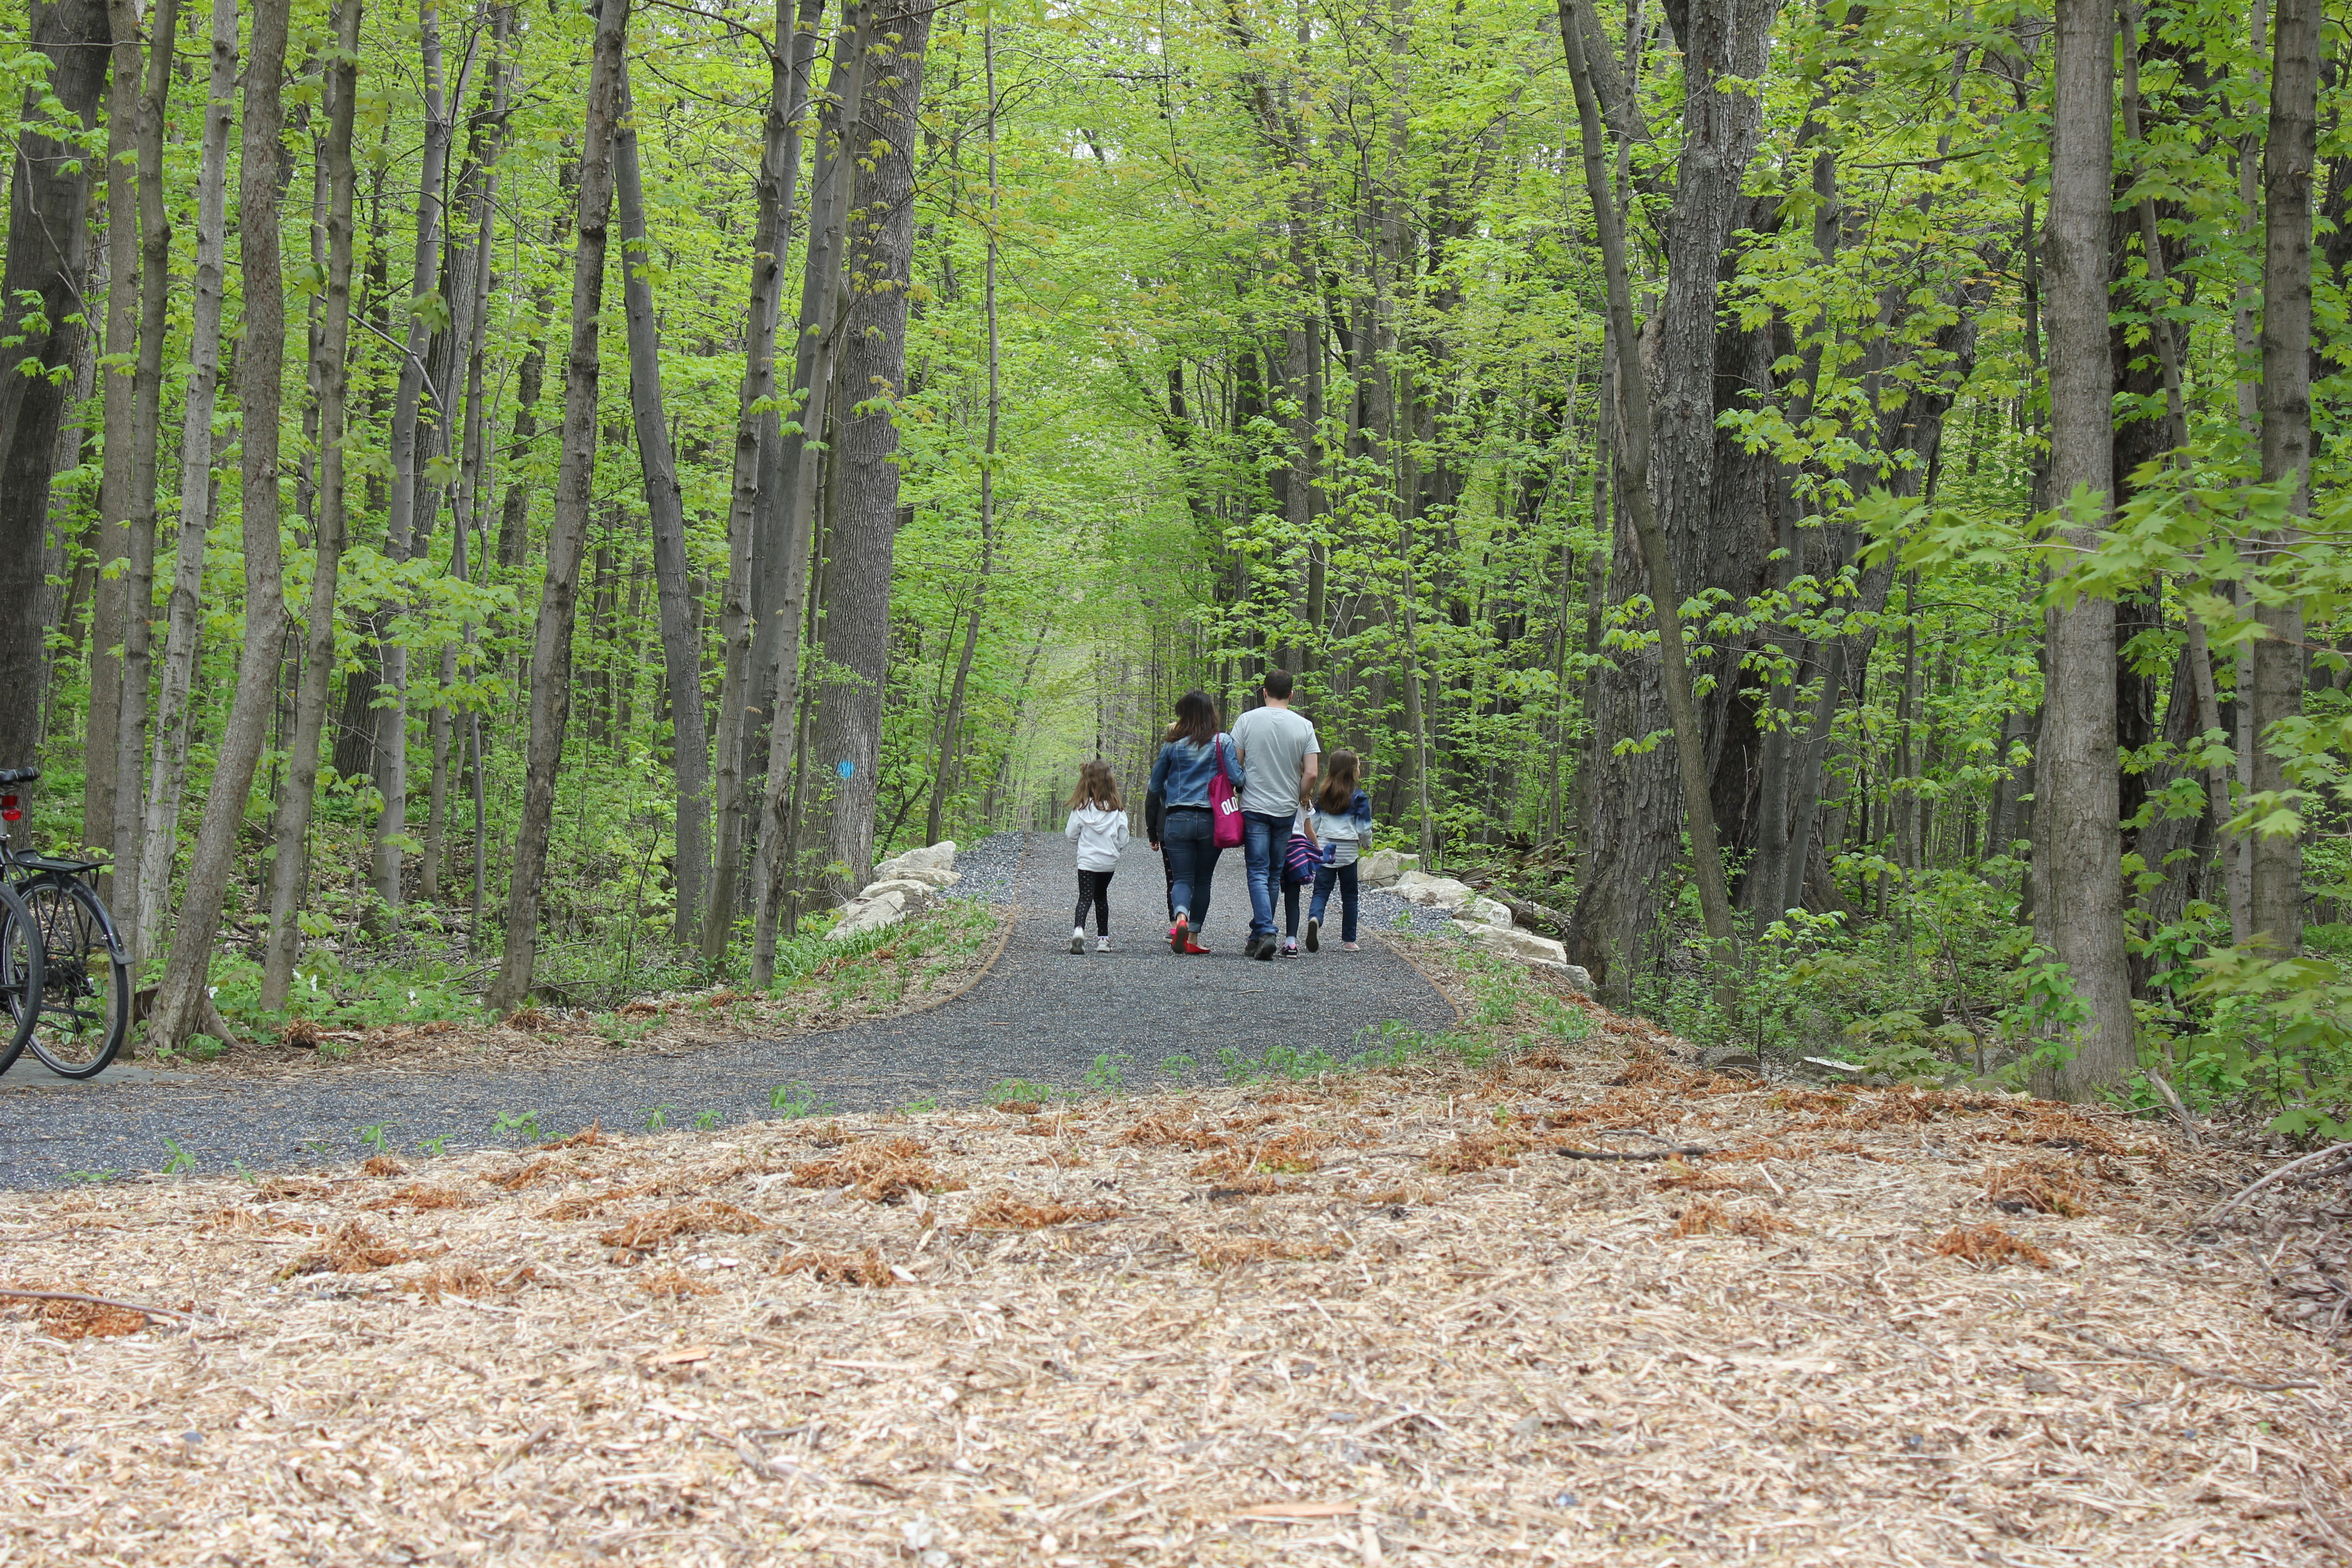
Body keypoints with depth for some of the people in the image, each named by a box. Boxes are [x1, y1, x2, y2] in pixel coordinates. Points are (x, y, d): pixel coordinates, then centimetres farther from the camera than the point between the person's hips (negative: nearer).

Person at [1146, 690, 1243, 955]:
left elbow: (1155, 785, 11)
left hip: (1178, 820, 0)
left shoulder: (1173, 745, 2)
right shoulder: (1223, 742, -4)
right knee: (1203, 880, 14)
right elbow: (1237, 779, -12)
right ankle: (1193, 937, 15)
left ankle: (1180, 917, -28)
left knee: (1182, 878, 2)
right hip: (1212, 820, 0)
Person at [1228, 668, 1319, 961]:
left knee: (1259, 873, -3)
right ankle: (1259, 934, 19)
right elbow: (1311, 774, -4)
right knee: (1274, 875, 12)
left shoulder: (1247, 720, -3)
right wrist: (1297, 800, 12)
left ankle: (1265, 933, -19)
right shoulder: (1304, 726, -1)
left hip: (1254, 808, -2)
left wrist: (1237, 796, 12)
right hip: (1286, 811, 2)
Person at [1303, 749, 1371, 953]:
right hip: (1348, 851, -2)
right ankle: (1348, 940, 15)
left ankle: (1315, 919, -31)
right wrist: (1364, 846, 16)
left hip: (1325, 850, 2)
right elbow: (1364, 829, -5)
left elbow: (1313, 824, 8)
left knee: (1321, 891, 0)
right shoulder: (1359, 798, -7)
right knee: (1349, 895, 10)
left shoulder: (1322, 794, 4)